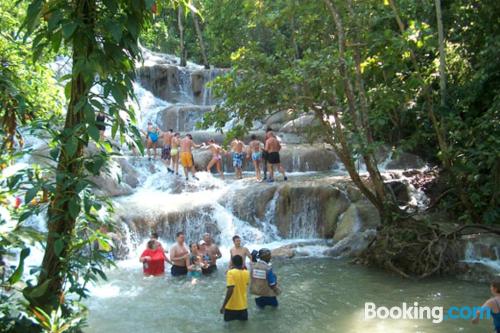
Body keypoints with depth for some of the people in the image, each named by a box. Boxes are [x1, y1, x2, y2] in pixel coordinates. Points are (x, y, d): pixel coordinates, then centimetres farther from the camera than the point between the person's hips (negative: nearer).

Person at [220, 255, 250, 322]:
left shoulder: (231, 272, -16)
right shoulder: (246, 273, 1)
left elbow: (230, 290, -24)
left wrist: (223, 305, -21)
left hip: (231, 306, -5)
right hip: (243, 305, 5)